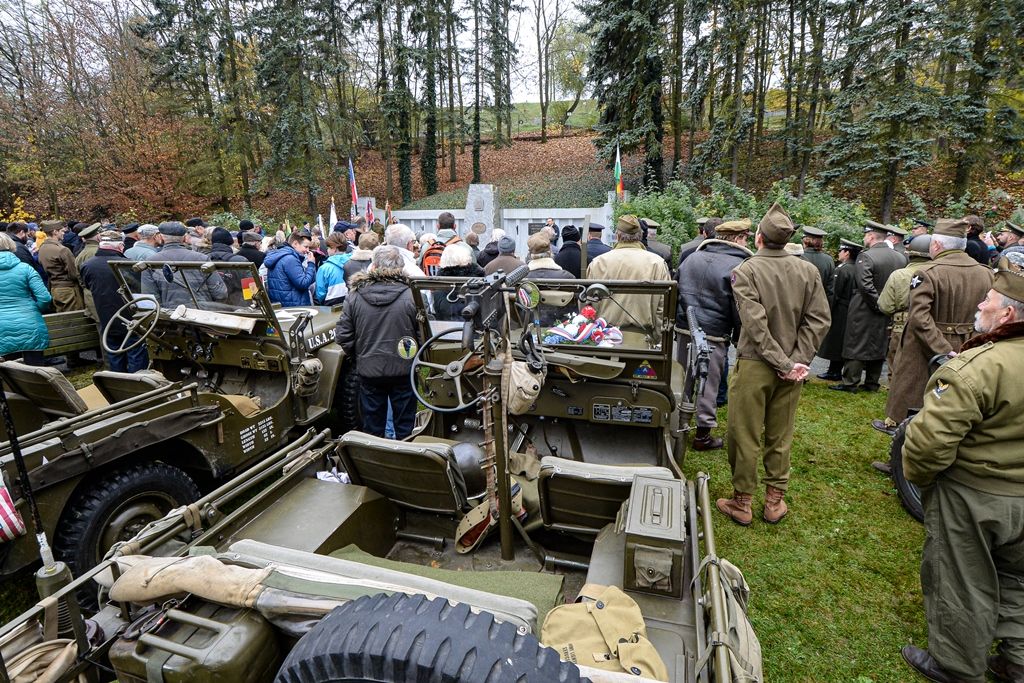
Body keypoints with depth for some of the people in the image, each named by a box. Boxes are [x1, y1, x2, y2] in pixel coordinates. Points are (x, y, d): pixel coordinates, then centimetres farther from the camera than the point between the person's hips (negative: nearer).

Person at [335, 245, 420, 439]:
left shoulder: (355, 295, -7)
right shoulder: (410, 295, -13)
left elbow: (343, 334, -4)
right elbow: (422, 333, -10)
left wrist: (356, 356, 12)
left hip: (369, 370, 2)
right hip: (402, 369, -1)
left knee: (372, 425, 16)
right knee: (404, 424, 13)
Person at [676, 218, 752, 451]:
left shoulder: (693, 257, 9)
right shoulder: (739, 266, -10)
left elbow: (675, 290, 14)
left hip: (683, 329, 5)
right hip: (713, 335, -5)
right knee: (708, 385, 6)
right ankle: (703, 435, 16)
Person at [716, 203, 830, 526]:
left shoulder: (745, 271, -12)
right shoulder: (808, 271, 2)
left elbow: (756, 323, -18)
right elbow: (819, 318, -3)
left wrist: (784, 363, -13)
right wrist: (798, 360, -5)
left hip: (753, 365, -4)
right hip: (791, 367, 4)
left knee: (745, 436, 7)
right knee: (780, 437, 16)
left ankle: (741, 503, 18)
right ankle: (775, 501, 27)